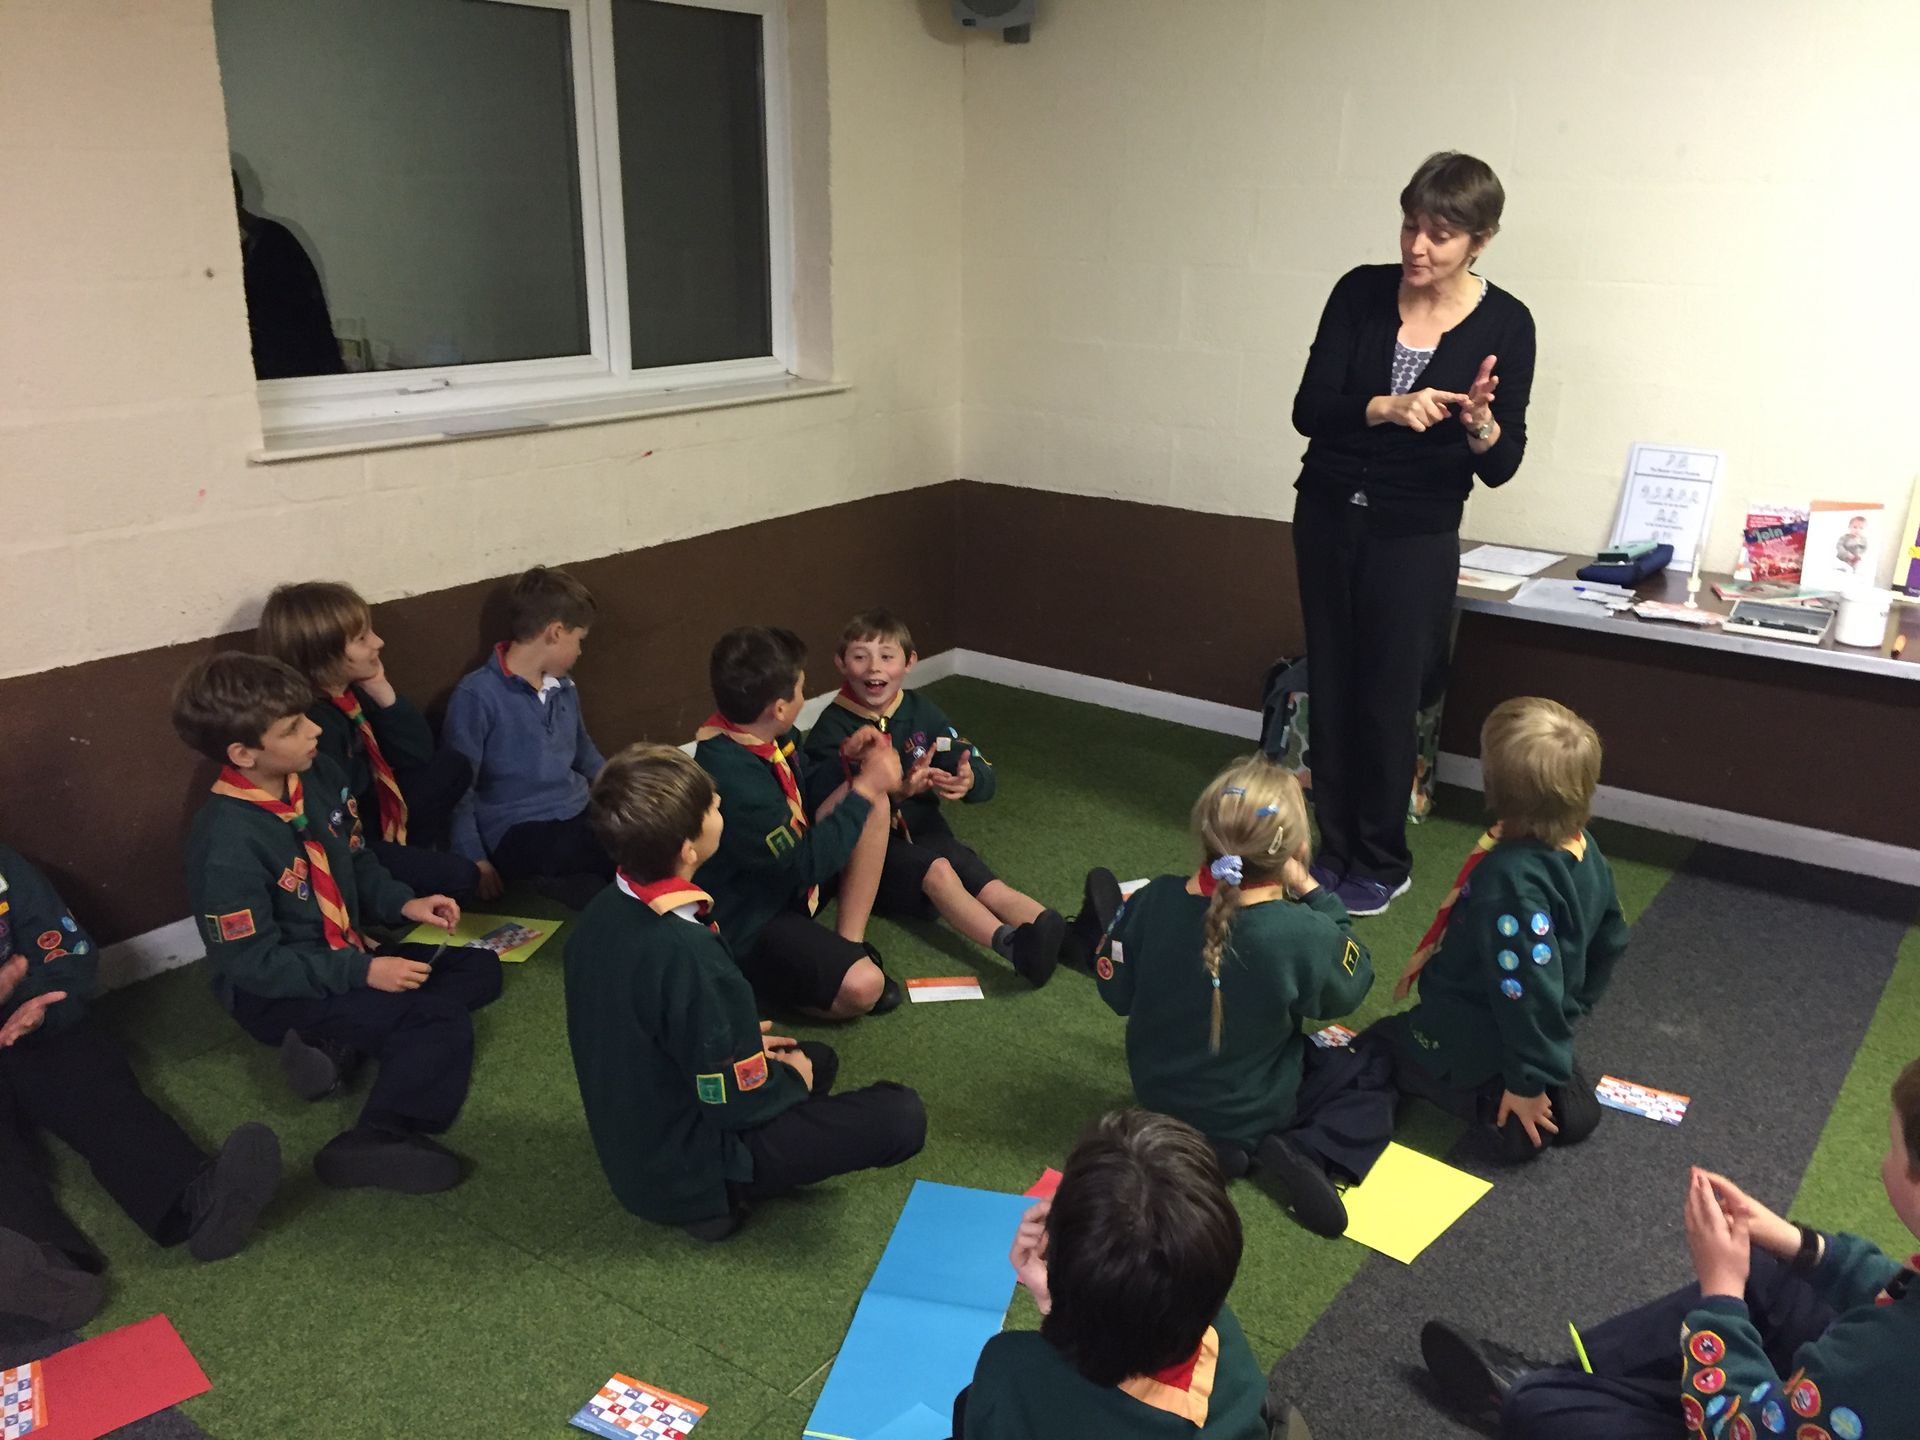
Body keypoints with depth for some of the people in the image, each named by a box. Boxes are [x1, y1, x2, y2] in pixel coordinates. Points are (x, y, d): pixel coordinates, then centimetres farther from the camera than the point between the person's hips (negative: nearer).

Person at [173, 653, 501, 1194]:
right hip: (275, 992, -9)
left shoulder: (319, 775, -6)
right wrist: (362, 972, -25)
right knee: (442, 1021, -22)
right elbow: (255, 963, -23)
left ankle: (341, 1043, -9)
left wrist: (403, 903, -5)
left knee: (479, 969, 4)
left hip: (345, 956, 9)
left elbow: (355, 862, 11)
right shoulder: (228, 844, -28)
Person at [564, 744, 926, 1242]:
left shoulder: (603, 913, -7)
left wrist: (740, 1045, 12)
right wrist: (792, 1078, -3)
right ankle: (714, 1199, -3)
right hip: (685, 1172, -8)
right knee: (900, 1116, -10)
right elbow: (738, 1103, -23)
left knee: (818, 1057, 23)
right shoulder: (688, 956, -33)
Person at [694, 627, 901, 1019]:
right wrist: (865, 788, -21)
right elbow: (807, 863, -26)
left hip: (785, 879, 10)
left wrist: (845, 759, -5)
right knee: (861, 987, -29)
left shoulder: (770, 737, -6)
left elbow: (808, 792, 15)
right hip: (744, 924, -10)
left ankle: (848, 943, -1)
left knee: (873, 801, -2)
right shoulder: (732, 778, -33)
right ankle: (753, 975, -2)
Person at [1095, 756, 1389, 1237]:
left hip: (1159, 1093, 4)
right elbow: (1349, 989, -9)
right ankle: (1306, 1154, -5)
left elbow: (1117, 993, -8)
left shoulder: (1152, 901, -22)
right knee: (1376, 1072, 20)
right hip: (1256, 1110, -4)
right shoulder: (1303, 934, -31)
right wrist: (1314, 894, -9)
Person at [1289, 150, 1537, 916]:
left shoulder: (1504, 325, -9)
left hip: (1417, 532, -2)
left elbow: (1501, 466, -8)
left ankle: (1383, 864, 19)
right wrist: (1386, 407, -31)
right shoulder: (1360, 292, -5)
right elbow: (1308, 409, -13)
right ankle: (1335, 848, 22)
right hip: (1328, 513, 3)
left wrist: (1480, 424, -30)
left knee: (1388, 697, 2)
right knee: (1330, 686, 8)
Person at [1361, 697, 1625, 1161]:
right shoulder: (1585, 850, -10)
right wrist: (1573, 1008, 19)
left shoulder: (1513, 878, -37)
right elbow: (1608, 942, 4)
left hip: (1469, 1040, -7)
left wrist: (1530, 1081, -20)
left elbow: (1528, 987, -32)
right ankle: (1562, 1086, 9)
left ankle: (1494, 1100, -4)